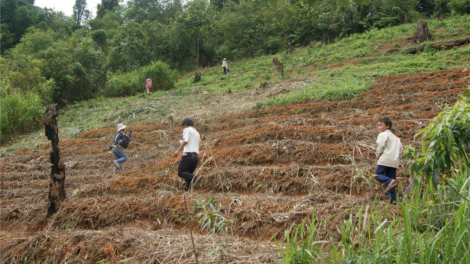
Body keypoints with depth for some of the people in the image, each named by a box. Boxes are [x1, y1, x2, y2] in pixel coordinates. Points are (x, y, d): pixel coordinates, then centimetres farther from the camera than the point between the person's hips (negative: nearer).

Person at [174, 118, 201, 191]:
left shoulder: (187, 129, 3)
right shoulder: (197, 133, 28)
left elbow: (185, 141, -14)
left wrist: (178, 150, -18)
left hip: (188, 155, -8)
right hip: (196, 156, 8)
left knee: (181, 173, -5)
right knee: (189, 173, 10)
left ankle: (193, 177, -28)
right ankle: (189, 189, -6)